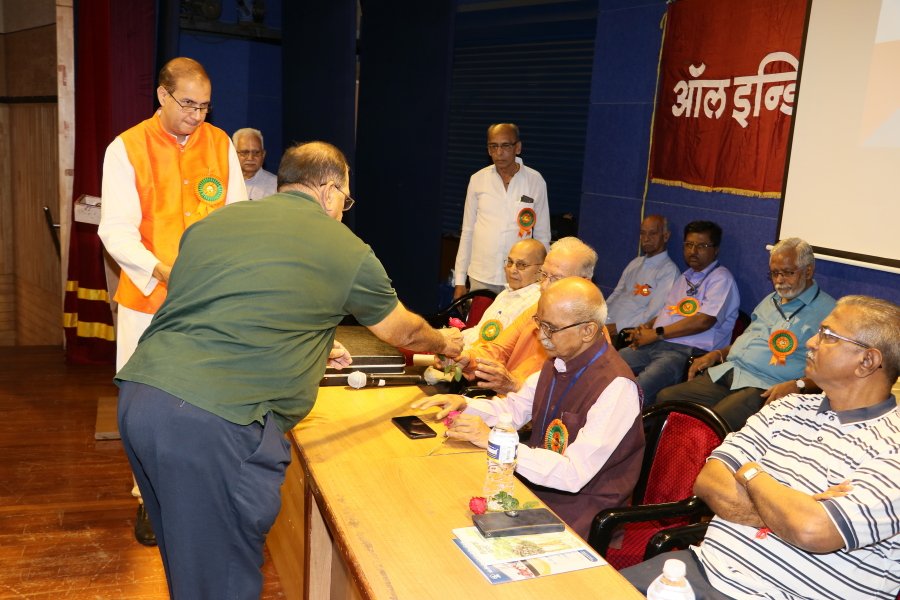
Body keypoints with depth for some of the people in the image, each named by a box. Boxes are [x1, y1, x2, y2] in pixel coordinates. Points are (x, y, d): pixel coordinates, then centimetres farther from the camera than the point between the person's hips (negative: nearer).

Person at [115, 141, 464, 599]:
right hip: (216, 419, -6)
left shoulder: (214, 221, 18)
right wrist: (445, 343, 43)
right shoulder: (347, 250, 4)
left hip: (138, 394, 7)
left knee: (185, 558, 24)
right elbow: (403, 331, 21)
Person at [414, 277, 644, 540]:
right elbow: (515, 407, 16)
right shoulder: (559, 361, 3)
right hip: (536, 483, 7)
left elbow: (574, 473, -27)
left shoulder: (616, 387, -24)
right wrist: (463, 404, -3)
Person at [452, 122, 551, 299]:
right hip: (480, 277, 1)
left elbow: (542, 236, 4)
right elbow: (467, 232, 7)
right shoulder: (478, 180, 2)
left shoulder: (535, 181, -3)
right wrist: (460, 280, 5)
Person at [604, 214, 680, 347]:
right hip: (605, 324, 7)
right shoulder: (635, 263, 22)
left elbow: (654, 313, -11)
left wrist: (618, 327, -15)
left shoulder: (669, 271, -4)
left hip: (626, 333, -7)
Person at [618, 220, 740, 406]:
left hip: (686, 351, -8)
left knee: (638, 390, -33)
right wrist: (645, 328, 5)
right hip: (653, 344, 8)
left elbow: (704, 321, -14)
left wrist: (656, 334, -11)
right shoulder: (686, 277, 26)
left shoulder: (721, 278, -1)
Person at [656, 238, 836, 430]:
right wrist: (717, 354, 15)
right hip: (725, 372, 8)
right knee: (665, 398, -10)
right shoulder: (771, 300, 26)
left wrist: (798, 385, -25)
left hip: (764, 388, -8)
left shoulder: (827, 311, -1)